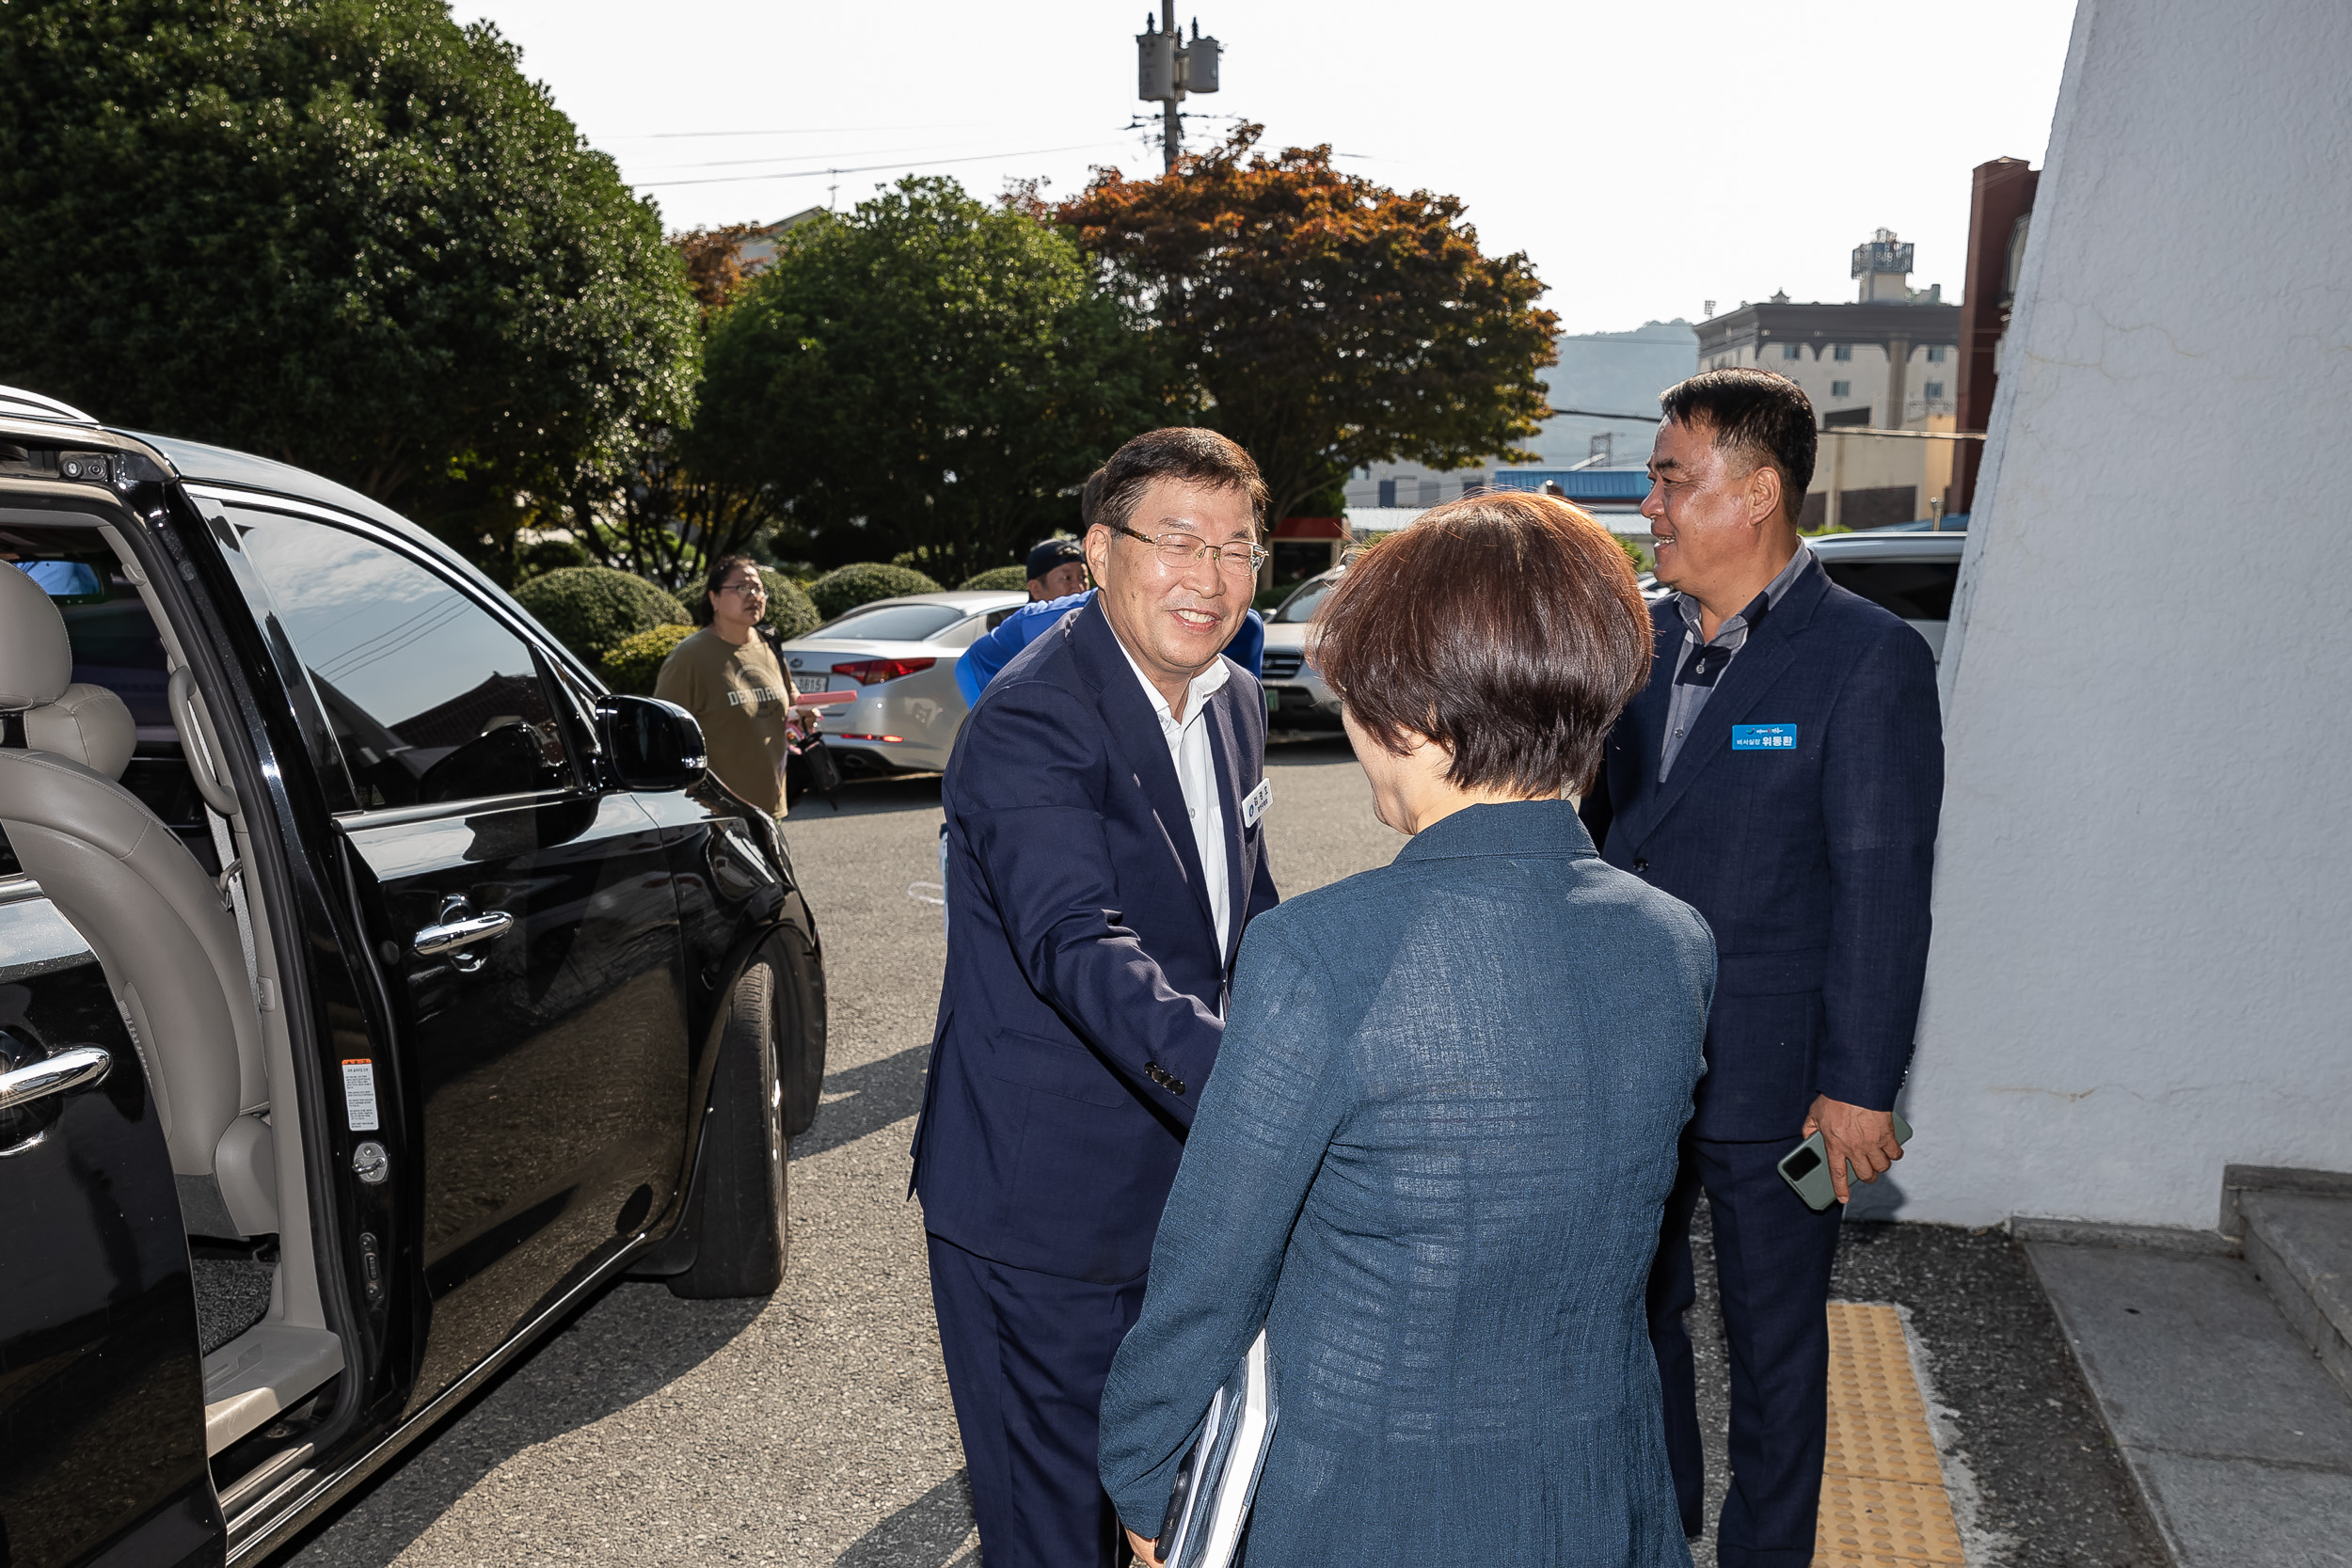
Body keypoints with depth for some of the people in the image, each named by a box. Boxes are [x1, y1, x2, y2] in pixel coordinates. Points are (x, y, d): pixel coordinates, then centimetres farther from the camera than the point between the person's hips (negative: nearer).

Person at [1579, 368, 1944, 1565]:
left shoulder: (1868, 660, -13)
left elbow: (1882, 889, -14)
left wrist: (1860, 1084, -14)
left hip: (1769, 1080, -6)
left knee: (1773, 1342, 13)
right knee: (1633, 1310, 21)